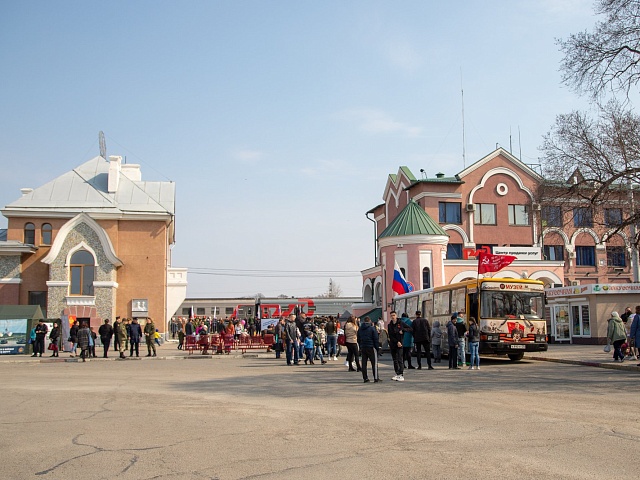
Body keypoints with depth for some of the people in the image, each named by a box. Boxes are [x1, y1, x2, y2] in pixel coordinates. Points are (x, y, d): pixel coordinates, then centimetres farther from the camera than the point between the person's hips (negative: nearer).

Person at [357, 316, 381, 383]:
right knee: (374, 363, -1)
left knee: (364, 363, 7)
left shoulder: (360, 329, 9)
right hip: (371, 347, -5)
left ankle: (365, 378, 8)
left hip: (363, 347, 5)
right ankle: (376, 378, -3)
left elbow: (358, 339, 15)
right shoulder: (372, 328, -7)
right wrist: (377, 347, -1)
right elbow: (376, 339, -8)